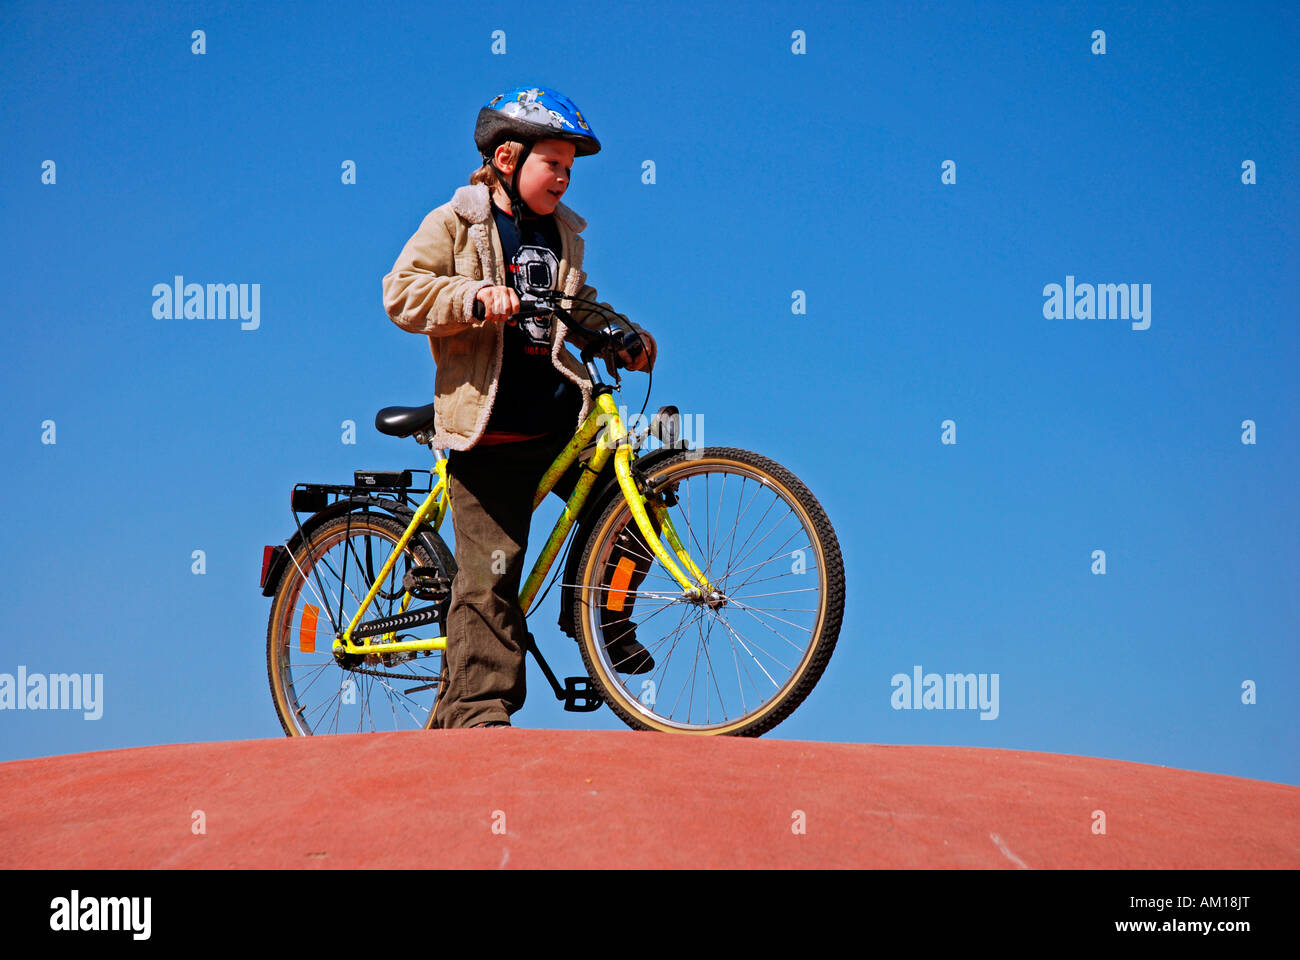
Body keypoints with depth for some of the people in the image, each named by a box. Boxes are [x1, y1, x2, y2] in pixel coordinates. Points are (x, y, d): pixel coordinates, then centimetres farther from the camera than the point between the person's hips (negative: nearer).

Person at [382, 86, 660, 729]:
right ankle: (477, 709, -1)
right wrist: (477, 296, -22)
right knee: (490, 571, -7)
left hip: (561, 420, 5)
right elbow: (403, 293, -8)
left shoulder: (563, 233, 18)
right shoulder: (457, 224, 1)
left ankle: (605, 616, 19)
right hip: (490, 429, -5)